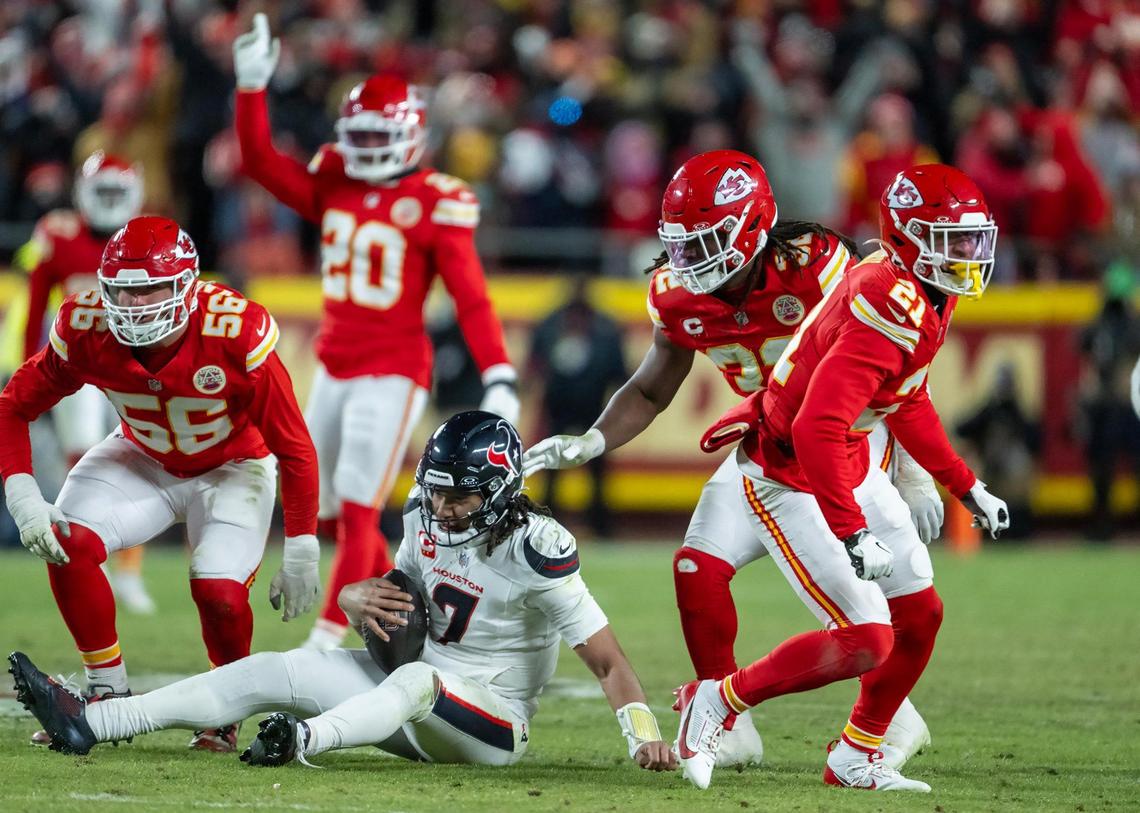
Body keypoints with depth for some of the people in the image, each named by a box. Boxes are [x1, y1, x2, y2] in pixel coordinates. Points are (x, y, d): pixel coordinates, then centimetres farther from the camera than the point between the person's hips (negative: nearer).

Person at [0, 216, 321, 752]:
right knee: (69, 544, -21)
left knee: (219, 591, -25)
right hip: (142, 460, 3)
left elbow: (293, 446, -23)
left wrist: (301, 555, -19)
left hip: (231, 466, -3)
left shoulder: (237, 335, -34)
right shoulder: (87, 330, -25)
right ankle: (108, 695, -1)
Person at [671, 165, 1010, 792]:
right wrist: (852, 534, -39)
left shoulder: (927, 296, 2)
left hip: (850, 467, 10)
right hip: (789, 483, -10)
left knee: (919, 615, 10)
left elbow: (909, 405, 19)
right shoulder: (891, 311, -30)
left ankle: (855, 759, 25)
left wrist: (966, 487, 21)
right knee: (866, 640, -12)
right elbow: (817, 428, -37)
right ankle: (715, 702, 6)